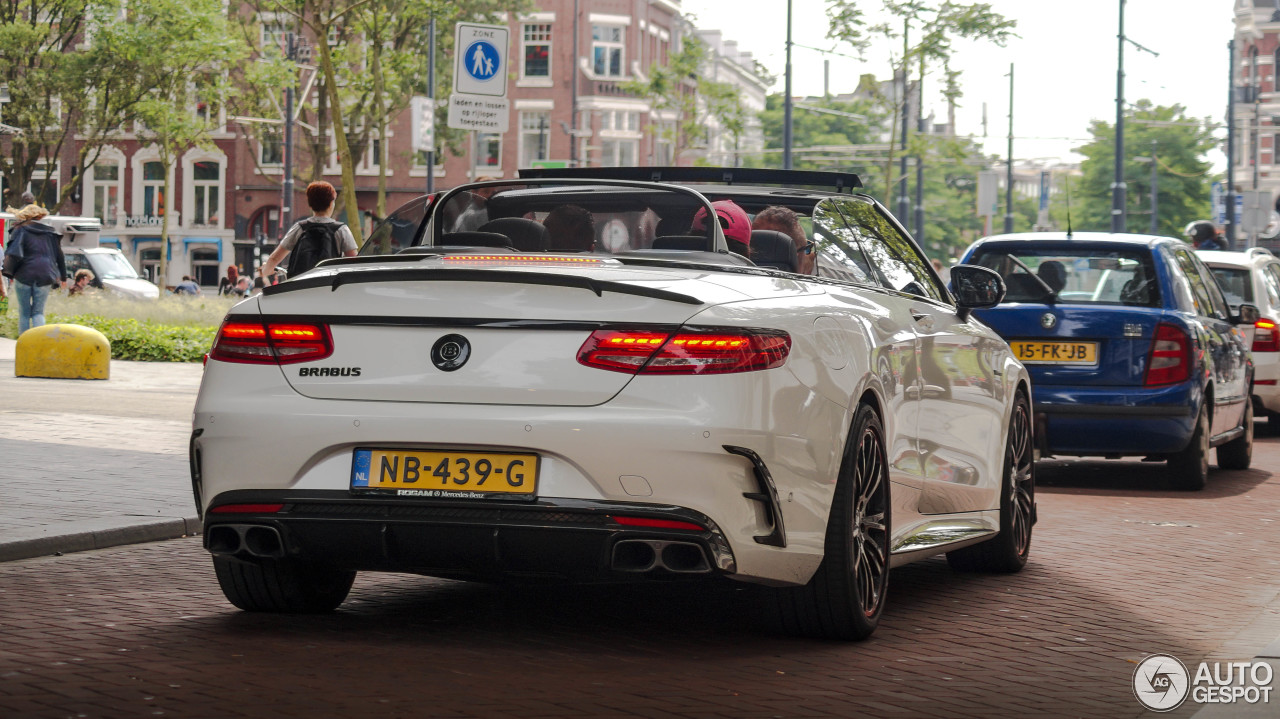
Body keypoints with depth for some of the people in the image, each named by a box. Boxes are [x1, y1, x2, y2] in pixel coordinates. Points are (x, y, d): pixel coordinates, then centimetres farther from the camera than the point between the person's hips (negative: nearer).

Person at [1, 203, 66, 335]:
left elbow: (13, 254, -13)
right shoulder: (50, 233, 13)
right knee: (38, 312, 8)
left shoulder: (21, 230, 0)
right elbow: (59, 256, 16)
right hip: (45, 277, 3)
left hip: (24, 276, -3)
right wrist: (62, 277, 24)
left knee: (24, 313, 9)